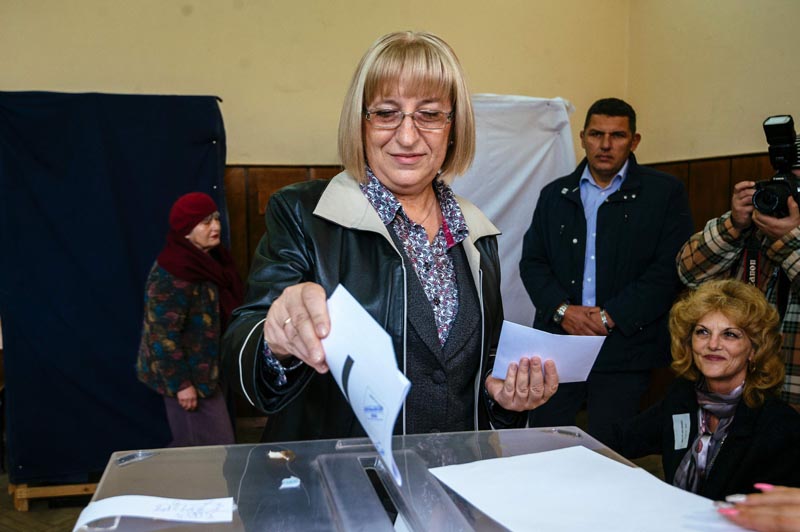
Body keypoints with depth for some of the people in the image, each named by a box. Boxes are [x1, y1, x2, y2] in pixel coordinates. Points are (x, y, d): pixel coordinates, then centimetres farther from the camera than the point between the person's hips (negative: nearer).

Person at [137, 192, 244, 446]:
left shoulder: (209, 260, 6)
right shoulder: (173, 272, -22)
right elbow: (163, 334, -23)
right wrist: (181, 383, -21)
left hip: (204, 369, 9)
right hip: (188, 375, -9)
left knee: (191, 446, 18)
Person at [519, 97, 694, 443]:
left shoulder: (665, 193, 2)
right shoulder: (555, 194, 12)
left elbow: (670, 269, -6)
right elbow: (532, 262, 8)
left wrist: (611, 315, -13)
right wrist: (562, 309, -9)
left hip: (624, 353, -3)